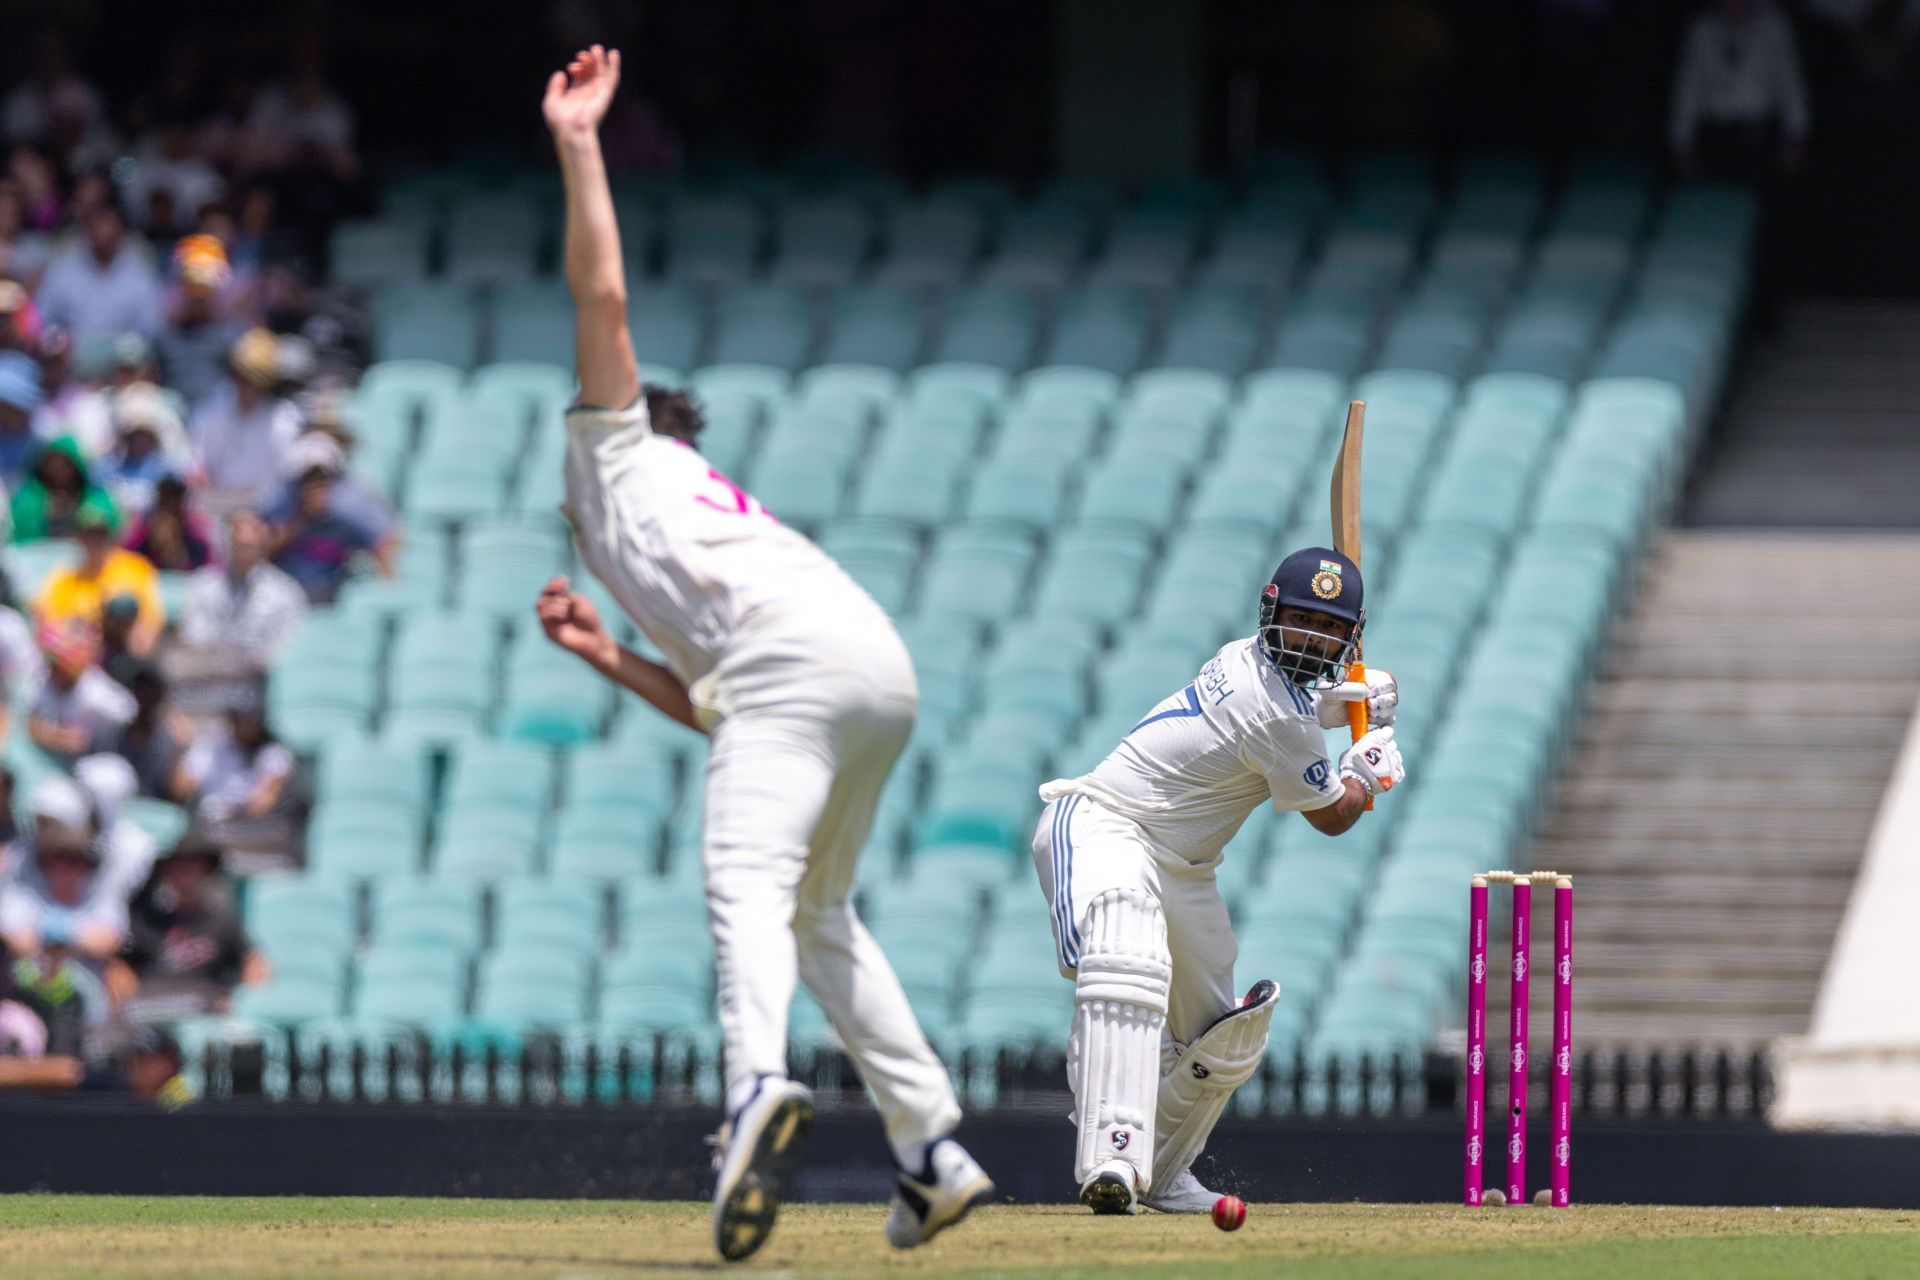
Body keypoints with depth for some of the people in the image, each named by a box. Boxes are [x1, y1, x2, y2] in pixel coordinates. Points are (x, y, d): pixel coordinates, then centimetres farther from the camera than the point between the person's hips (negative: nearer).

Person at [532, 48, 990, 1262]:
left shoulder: (622, 452, 24)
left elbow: (603, 297, 11)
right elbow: (716, 711, 32)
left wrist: (578, 145, 15)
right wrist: (607, 655, 34)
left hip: (802, 659, -8)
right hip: (884, 672, 8)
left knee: (748, 886, -23)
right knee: (816, 912, 21)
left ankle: (760, 1085, -48)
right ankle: (933, 1150, 16)